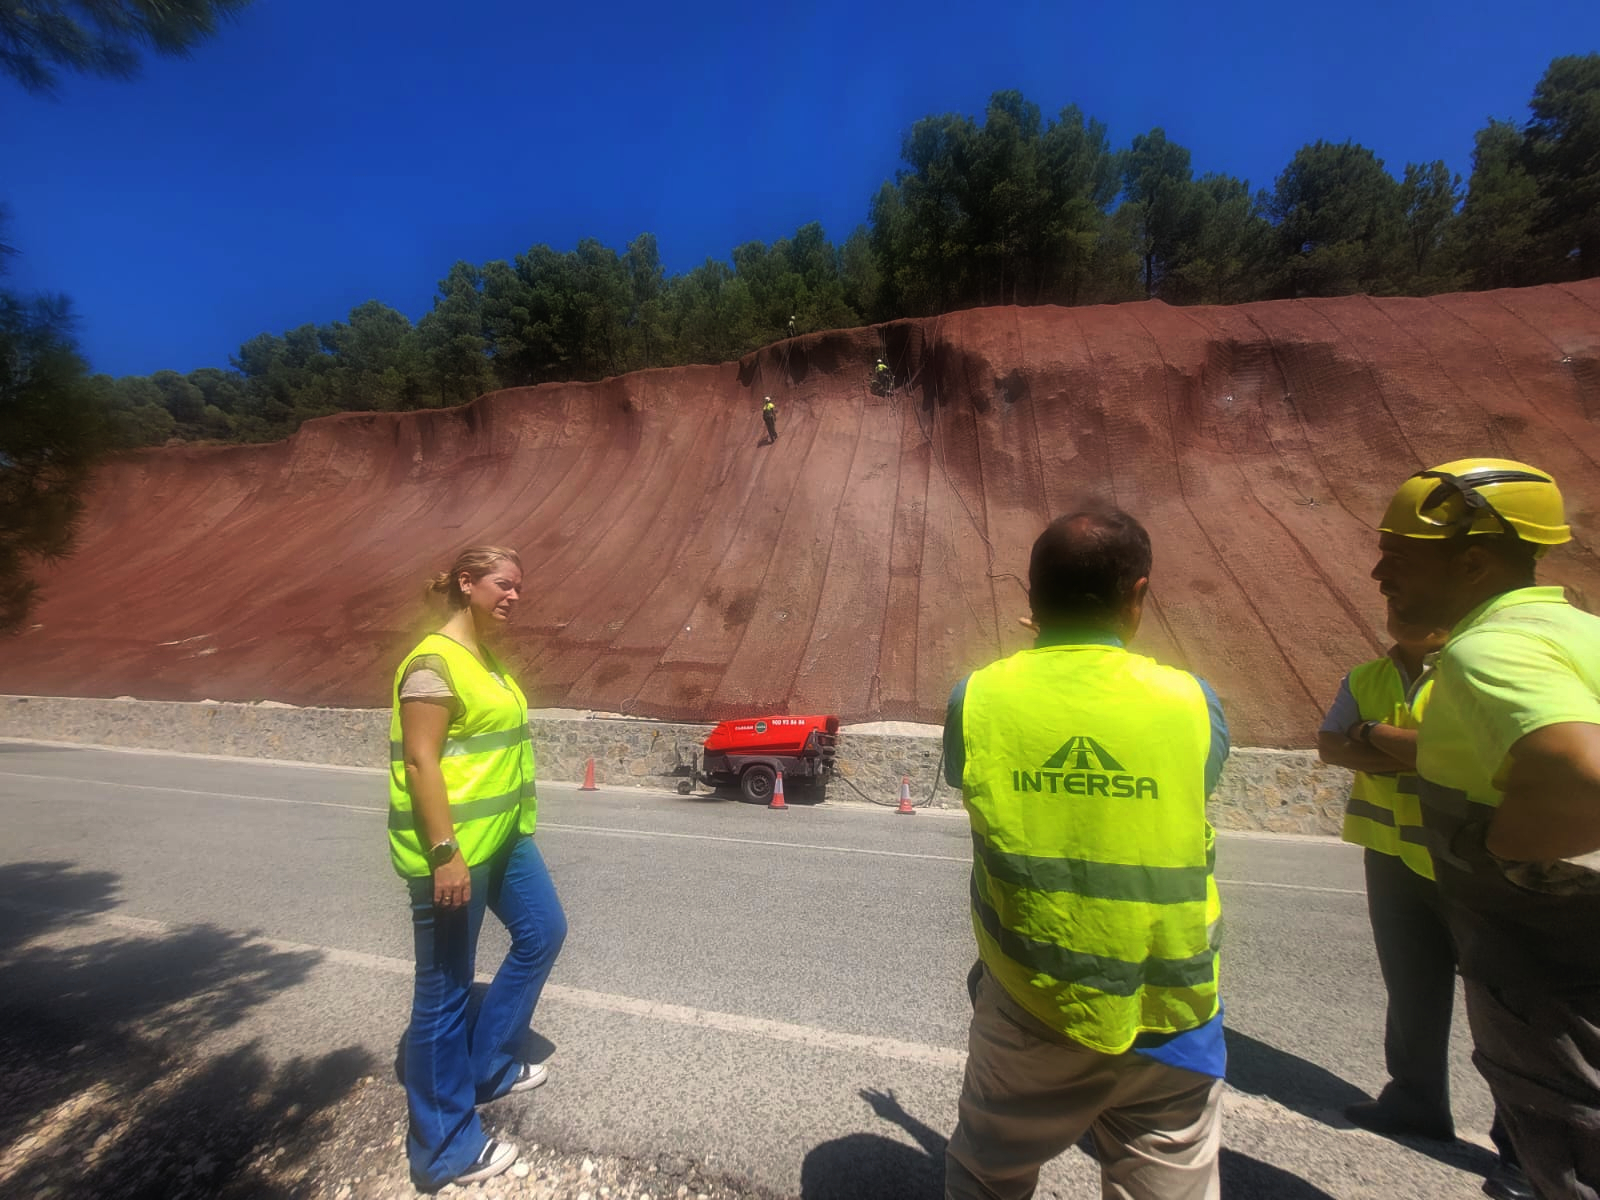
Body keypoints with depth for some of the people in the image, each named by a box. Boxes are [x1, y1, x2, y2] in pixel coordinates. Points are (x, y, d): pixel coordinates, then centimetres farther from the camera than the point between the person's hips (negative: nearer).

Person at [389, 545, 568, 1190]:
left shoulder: (484, 657, 10)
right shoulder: (434, 662, -18)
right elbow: (420, 763, -21)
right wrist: (445, 853, -23)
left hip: (502, 833, 10)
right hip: (450, 847, -10)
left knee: (542, 931, 19)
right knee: (445, 991, 6)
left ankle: (487, 1066, 38)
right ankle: (445, 1149, 27)